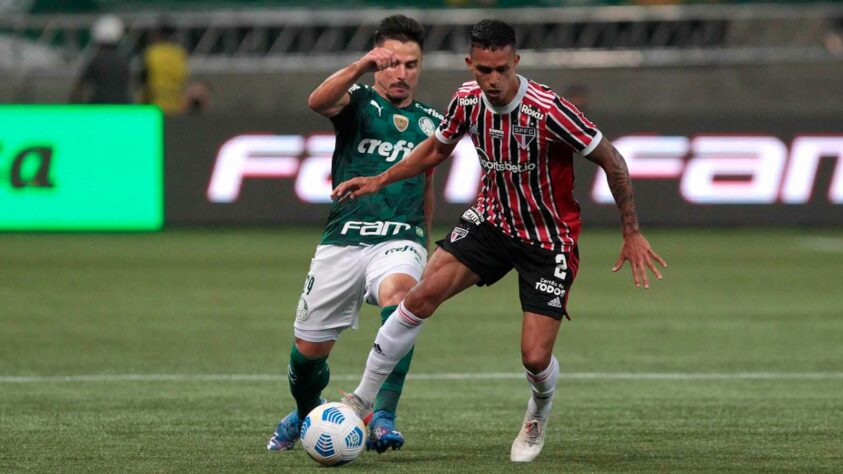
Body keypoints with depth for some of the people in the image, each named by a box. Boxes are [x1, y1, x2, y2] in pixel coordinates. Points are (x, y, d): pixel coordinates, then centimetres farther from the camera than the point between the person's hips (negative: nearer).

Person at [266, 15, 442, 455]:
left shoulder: (431, 121, 13)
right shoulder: (358, 102, 2)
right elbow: (318, 101, -23)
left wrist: (424, 245, 31)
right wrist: (362, 65, -39)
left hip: (400, 241, 1)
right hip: (343, 240, 0)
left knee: (399, 293, -34)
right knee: (308, 349, 5)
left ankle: (383, 418, -34)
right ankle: (306, 413, 40)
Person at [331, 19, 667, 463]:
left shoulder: (547, 110, -28)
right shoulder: (468, 100, -10)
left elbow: (612, 161, -19)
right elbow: (438, 147, 12)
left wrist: (632, 234, -16)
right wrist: (380, 180, 5)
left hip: (549, 239, -4)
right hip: (492, 220, 4)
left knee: (535, 357, -10)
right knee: (422, 295, -16)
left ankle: (538, 417, 27)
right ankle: (361, 400, -4)